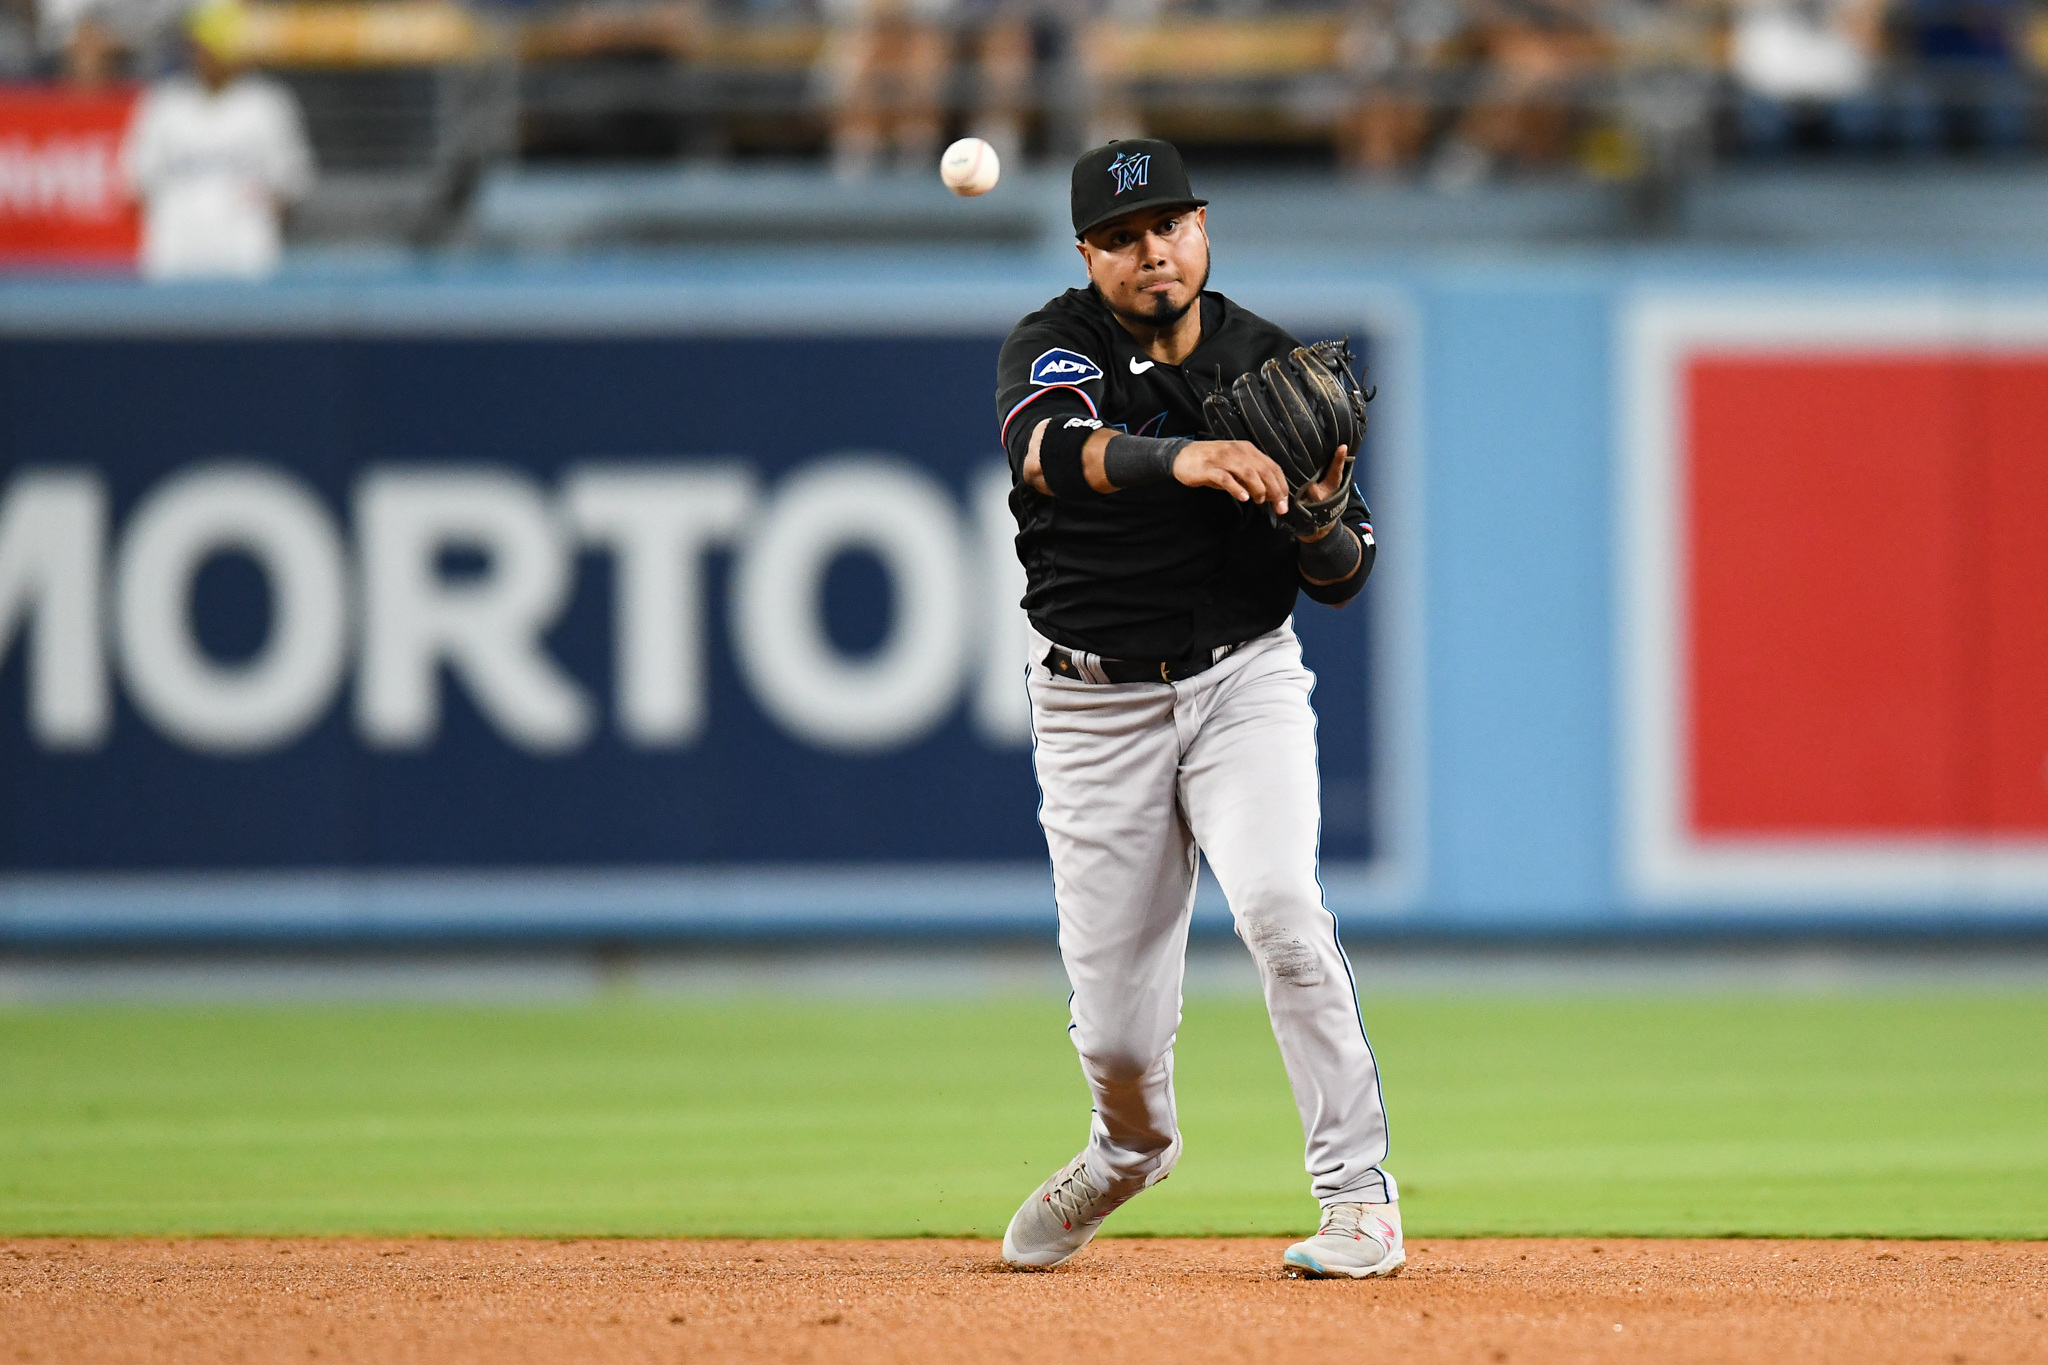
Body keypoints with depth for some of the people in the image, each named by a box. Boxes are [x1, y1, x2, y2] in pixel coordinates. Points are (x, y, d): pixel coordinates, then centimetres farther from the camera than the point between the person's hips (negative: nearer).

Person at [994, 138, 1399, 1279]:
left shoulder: (1276, 367, 1)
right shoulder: (1057, 346, -6)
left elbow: (1343, 582, 4)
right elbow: (1047, 446, -32)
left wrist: (1320, 522, -19)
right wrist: (1183, 459, -50)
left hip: (1245, 680, 0)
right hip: (1096, 704, 0)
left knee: (1278, 904, -28)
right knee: (1117, 1035, 1)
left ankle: (1360, 1195, -21)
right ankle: (1133, 1148, 38)